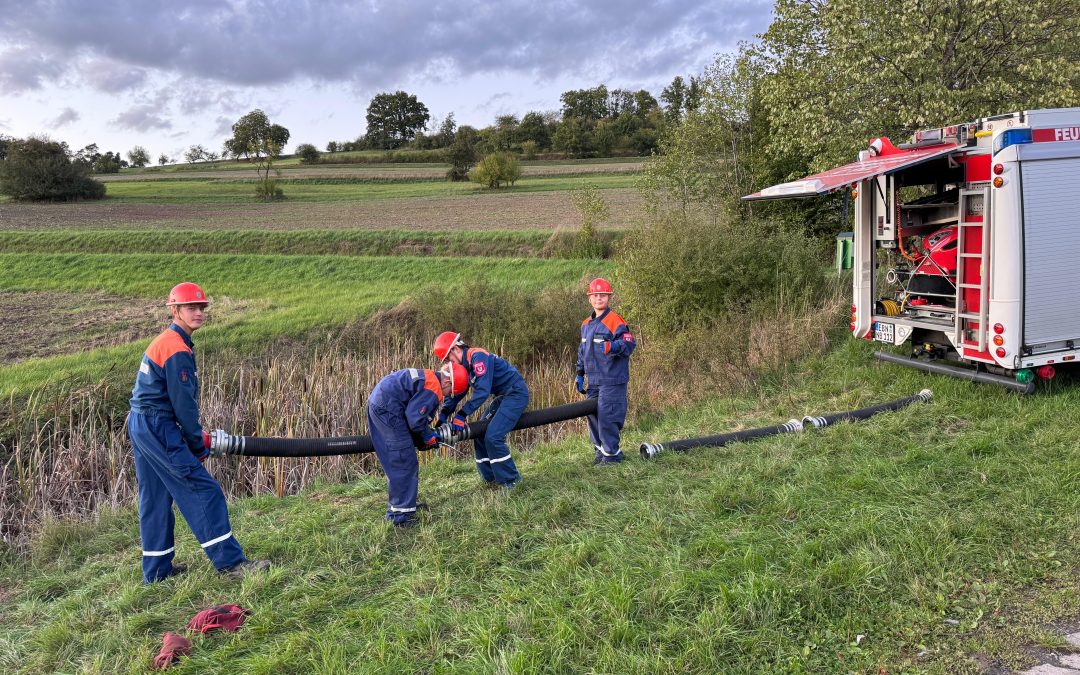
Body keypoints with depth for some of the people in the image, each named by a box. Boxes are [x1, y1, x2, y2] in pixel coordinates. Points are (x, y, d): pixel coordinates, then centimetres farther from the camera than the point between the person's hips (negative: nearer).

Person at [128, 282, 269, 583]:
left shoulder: (163, 342, 16)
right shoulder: (177, 349, -16)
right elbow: (183, 403, -17)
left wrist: (194, 434, 15)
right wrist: (199, 445, -7)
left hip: (140, 425, 11)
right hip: (158, 427, -11)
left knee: (155, 498, 15)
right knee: (203, 490, -8)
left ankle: (156, 569, 24)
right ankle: (229, 560, -5)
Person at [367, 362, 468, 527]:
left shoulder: (428, 377, 16)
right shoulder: (433, 389, -16)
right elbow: (415, 419, -20)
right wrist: (429, 436, -2)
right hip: (387, 409, -11)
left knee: (396, 462, 20)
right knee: (404, 463, -6)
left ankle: (405, 504, 32)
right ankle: (400, 515, -4)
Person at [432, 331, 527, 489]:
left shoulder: (478, 357, -23)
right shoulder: (465, 365, 7)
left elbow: (482, 390, -29)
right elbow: (456, 391, 9)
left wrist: (462, 415, -29)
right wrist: (444, 414, -6)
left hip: (516, 393, -10)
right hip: (503, 396, 10)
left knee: (493, 437, -16)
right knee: (480, 434, 8)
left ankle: (511, 481, -2)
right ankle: (492, 478, 19)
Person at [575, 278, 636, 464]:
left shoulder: (615, 321, -9)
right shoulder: (586, 324, 15)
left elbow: (629, 344, -17)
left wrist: (614, 346, -37)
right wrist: (579, 374, 22)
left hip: (612, 381, -8)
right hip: (593, 381, 8)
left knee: (606, 417, -9)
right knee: (593, 416, 12)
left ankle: (611, 453, 4)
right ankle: (600, 450, 27)